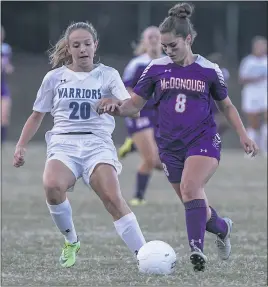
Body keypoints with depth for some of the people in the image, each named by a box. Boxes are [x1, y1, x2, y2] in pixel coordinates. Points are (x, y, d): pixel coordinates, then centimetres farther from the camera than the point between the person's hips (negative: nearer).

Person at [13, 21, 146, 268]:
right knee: (52, 186, -32)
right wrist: (21, 145, 12)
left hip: (97, 143, -1)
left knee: (113, 198, -27)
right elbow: (37, 115, 23)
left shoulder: (108, 75, 7)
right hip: (64, 142, 1)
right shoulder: (55, 77, 12)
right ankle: (71, 242, -7)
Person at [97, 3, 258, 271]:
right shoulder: (156, 68, 1)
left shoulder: (208, 70, -2)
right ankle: (222, 227, 39)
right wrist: (116, 107, -18)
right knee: (194, 204, 9)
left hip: (203, 140, -3)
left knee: (190, 187, -28)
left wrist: (243, 135, 5)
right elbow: (135, 103, 3)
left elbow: (226, 105, 12)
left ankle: (196, 248, -32)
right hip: (171, 145, 3)